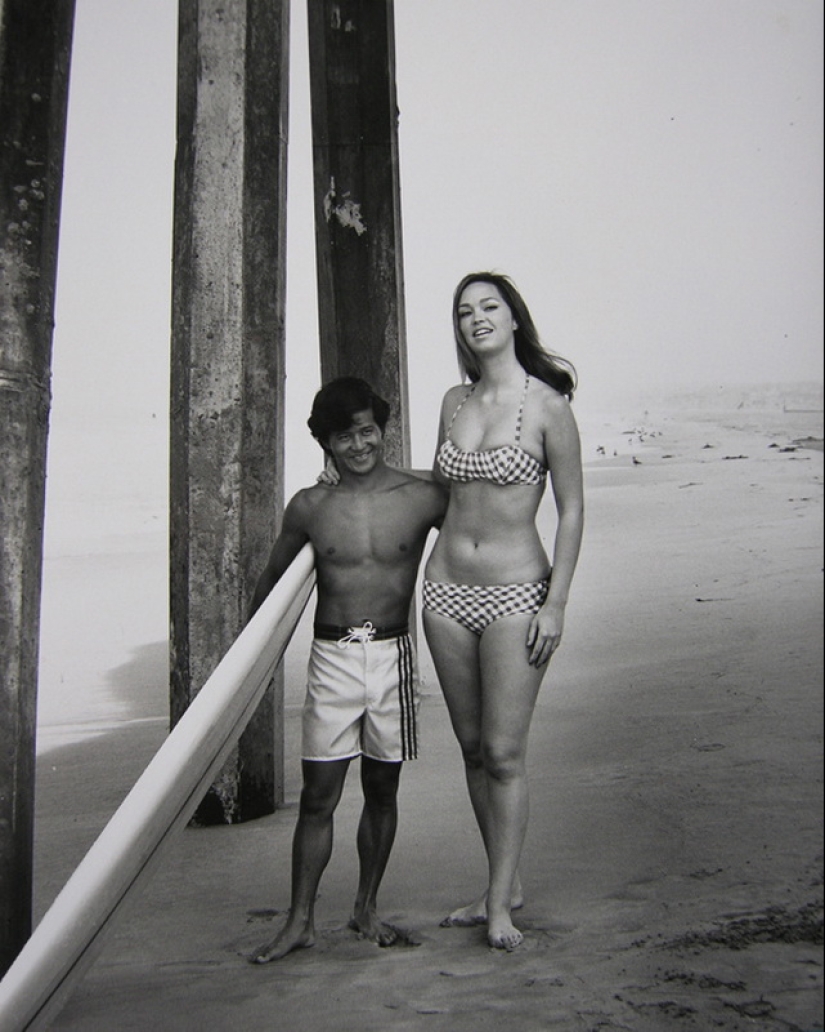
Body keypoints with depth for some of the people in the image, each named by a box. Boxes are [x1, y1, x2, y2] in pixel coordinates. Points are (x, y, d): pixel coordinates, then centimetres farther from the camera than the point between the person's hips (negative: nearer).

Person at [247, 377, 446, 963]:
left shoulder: (422, 499, -2)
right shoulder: (310, 508, 2)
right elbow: (274, 578, 15)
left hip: (393, 657, 0)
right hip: (332, 657, 0)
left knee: (382, 789, 10)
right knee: (318, 795, 1)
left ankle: (367, 909, 27)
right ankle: (301, 920, 14)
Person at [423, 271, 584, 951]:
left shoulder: (546, 403, -7)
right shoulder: (454, 402, 8)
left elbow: (572, 508, -6)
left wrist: (556, 603, -11)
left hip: (515, 591, -5)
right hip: (447, 589, 6)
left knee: (505, 753, -3)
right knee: (473, 748, 11)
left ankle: (500, 903, 10)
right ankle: (505, 886, 24)